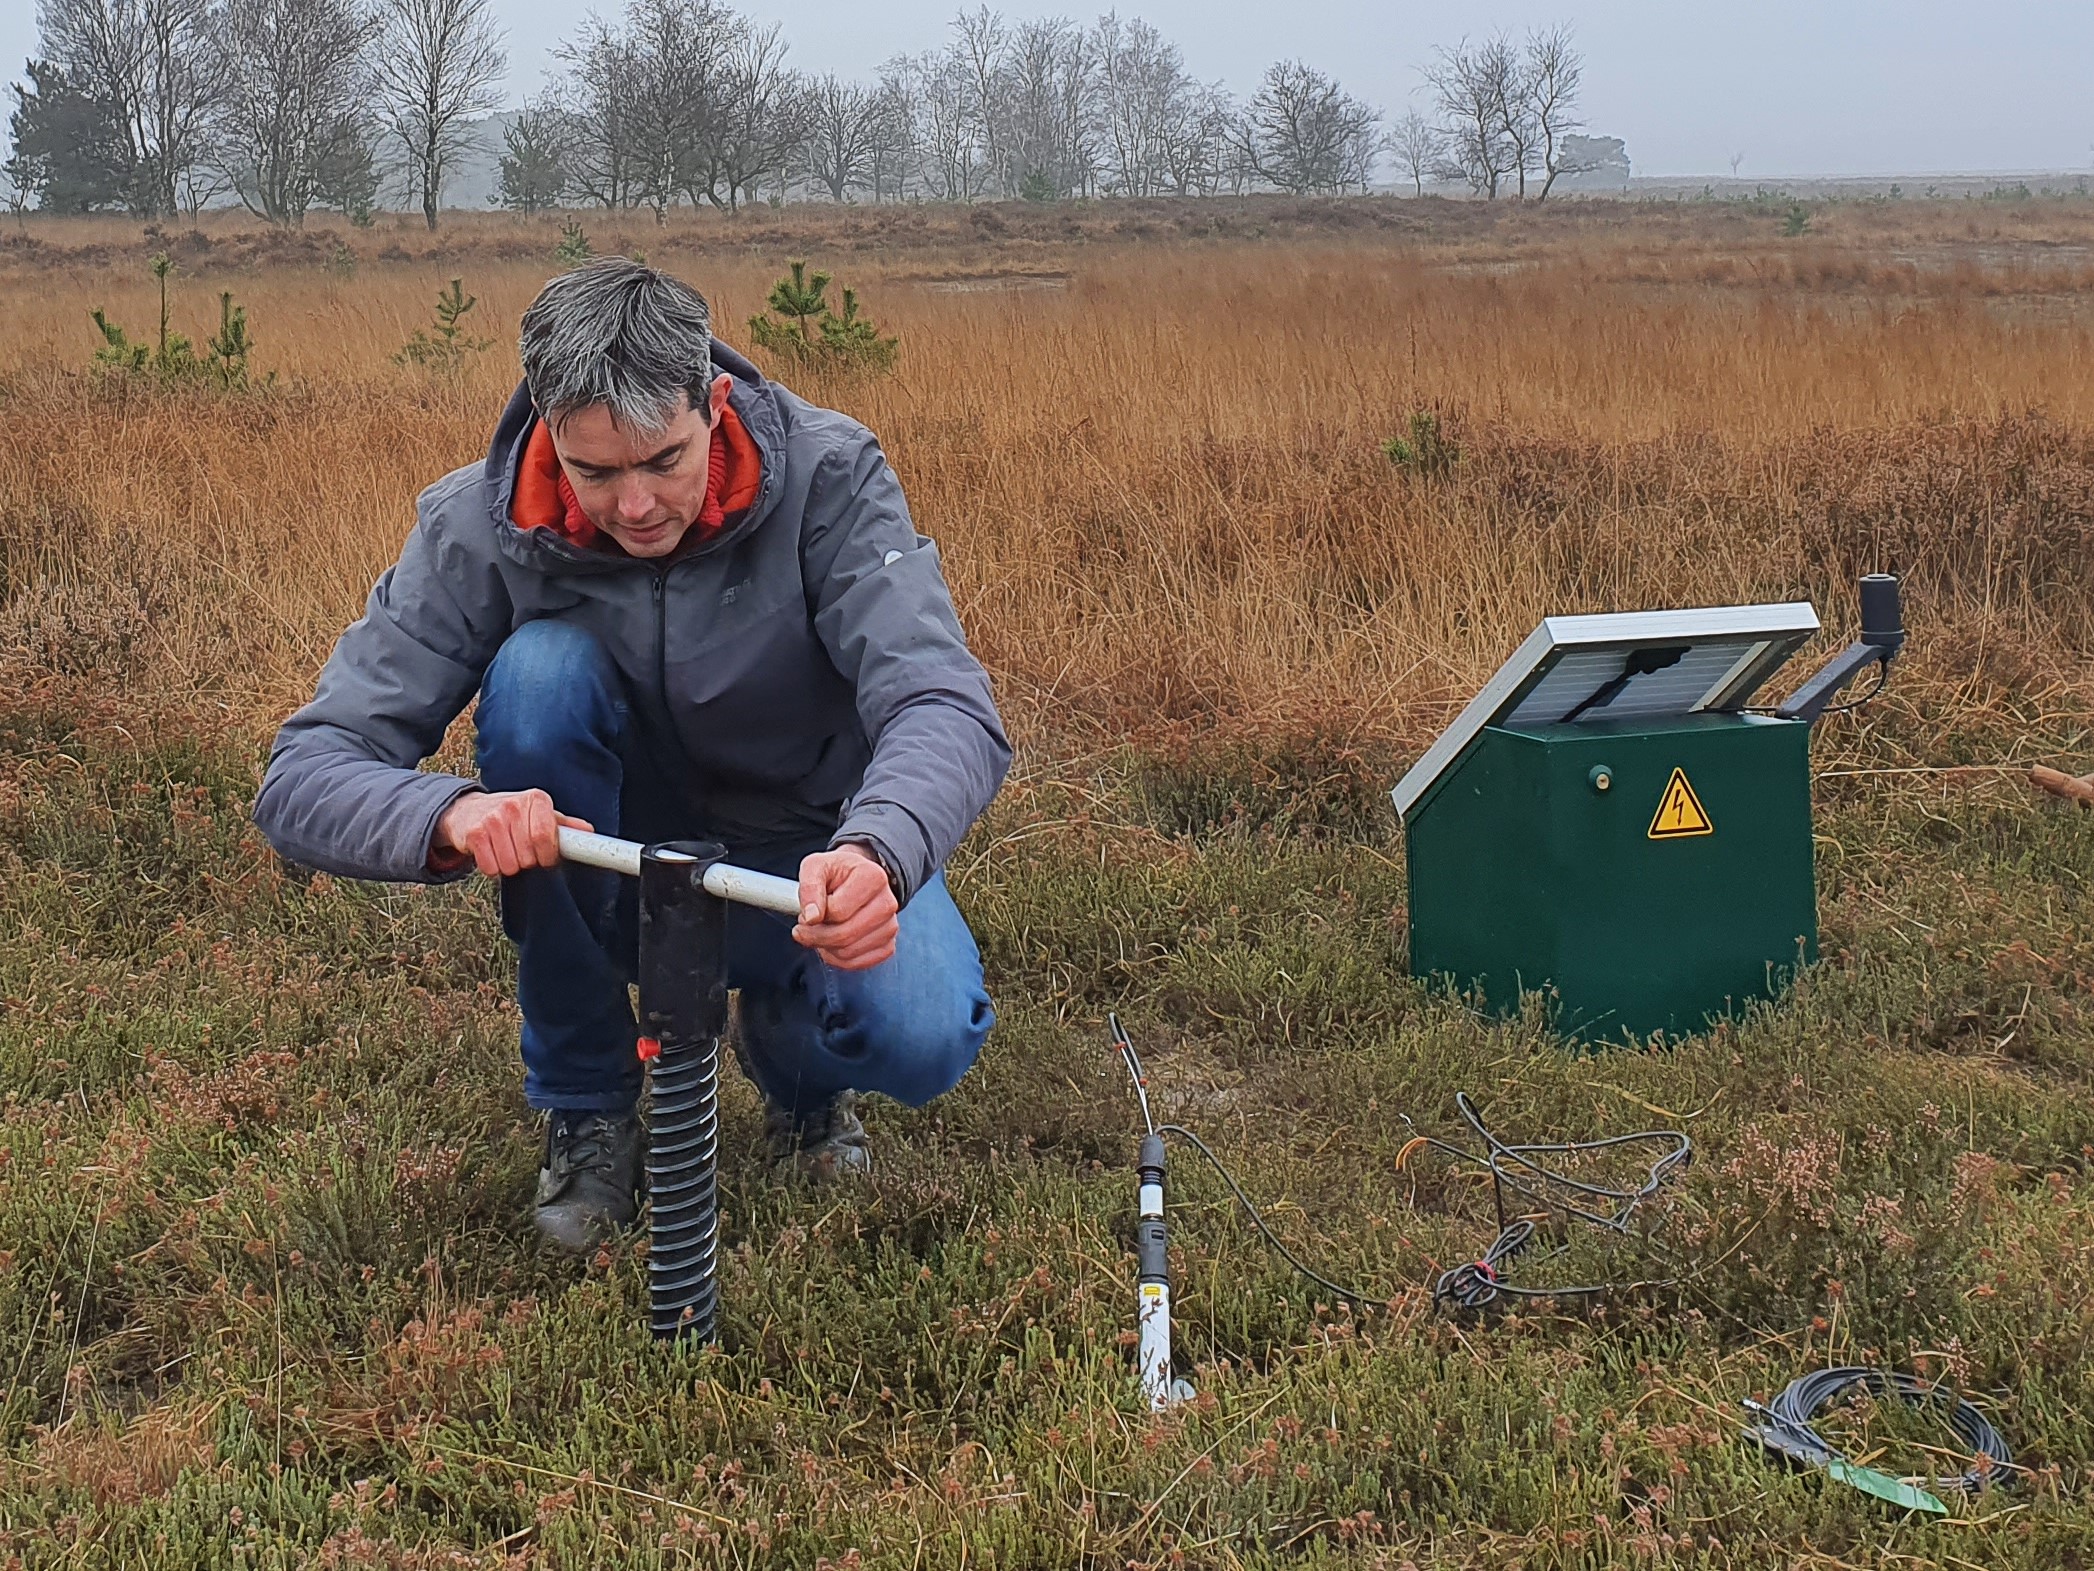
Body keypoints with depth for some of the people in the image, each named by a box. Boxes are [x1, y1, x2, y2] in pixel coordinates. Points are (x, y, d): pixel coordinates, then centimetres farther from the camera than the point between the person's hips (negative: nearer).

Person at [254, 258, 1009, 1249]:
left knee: (922, 1042, -33)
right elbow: (301, 780, -23)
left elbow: (943, 705, -33)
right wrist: (452, 815, -46)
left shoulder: (826, 478, -22)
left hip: (808, 868, -1)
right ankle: (586, 1108, -12)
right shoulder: (477, 530, -20)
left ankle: (790, 1047, 9)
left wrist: (876, 854, -56)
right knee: (541, 666, -29)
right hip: (610, 881, 2)